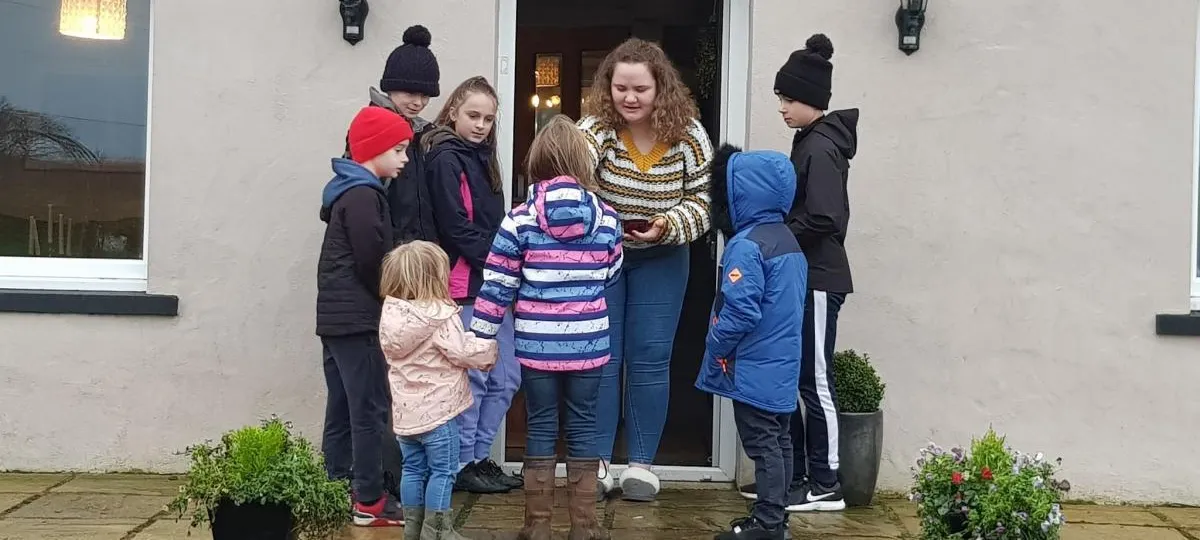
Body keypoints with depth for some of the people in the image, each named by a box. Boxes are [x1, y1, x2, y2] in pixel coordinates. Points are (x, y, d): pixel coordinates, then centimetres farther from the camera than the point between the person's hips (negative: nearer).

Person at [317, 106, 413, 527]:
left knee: (342, 409, 12)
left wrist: (383, 300, 9)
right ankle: (369, 502, -1)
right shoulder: (364, 195, -14)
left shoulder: (347, 191, 17)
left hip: (337, 316, 10)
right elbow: (371, 259, -17)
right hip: (357, 319, -10)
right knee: (370, 410, -5)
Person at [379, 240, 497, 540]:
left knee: (413, 468, 16)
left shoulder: (391, 314, 2)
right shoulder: (441, 316, -19)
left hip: (405, 409, 7)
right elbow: (462, 352, -18)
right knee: (442, 471, 5)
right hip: (437, 409, -7)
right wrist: (489, 349, 2)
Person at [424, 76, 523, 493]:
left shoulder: (480, 156, 18)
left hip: (492, 284, 8)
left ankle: (479, 456, 21)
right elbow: (457, 228, -16)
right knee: (473, 376, -2)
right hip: (464, 285, -8)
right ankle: (462, 464, 10)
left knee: (506, 377, 10)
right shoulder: (445, 158, -8)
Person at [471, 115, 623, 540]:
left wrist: (481, 336, 2)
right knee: (582, 427, 10)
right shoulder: (606, 218, -2)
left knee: (540, 428, 9)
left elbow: (497, 284, -6)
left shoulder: (521, 218, -7)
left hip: (537, 344, -1)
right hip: (588, 342, 1)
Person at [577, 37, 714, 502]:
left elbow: (703, 199, -6)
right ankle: (596, 461, 14)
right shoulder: (596, 128, -18)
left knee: (649, 359, 4)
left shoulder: (688, 135, -13)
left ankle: (641, 463, 16)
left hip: (661, 260, 1)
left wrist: (668, 226, -24)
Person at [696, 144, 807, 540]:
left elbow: (740, 312, -24)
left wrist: (713, 350, -9)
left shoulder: (746, 245, -19)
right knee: (779, 440, 14)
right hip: (782, 366, 9)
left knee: (762, 444, -2)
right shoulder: (788, 241, 10)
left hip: (755, 369, -9)